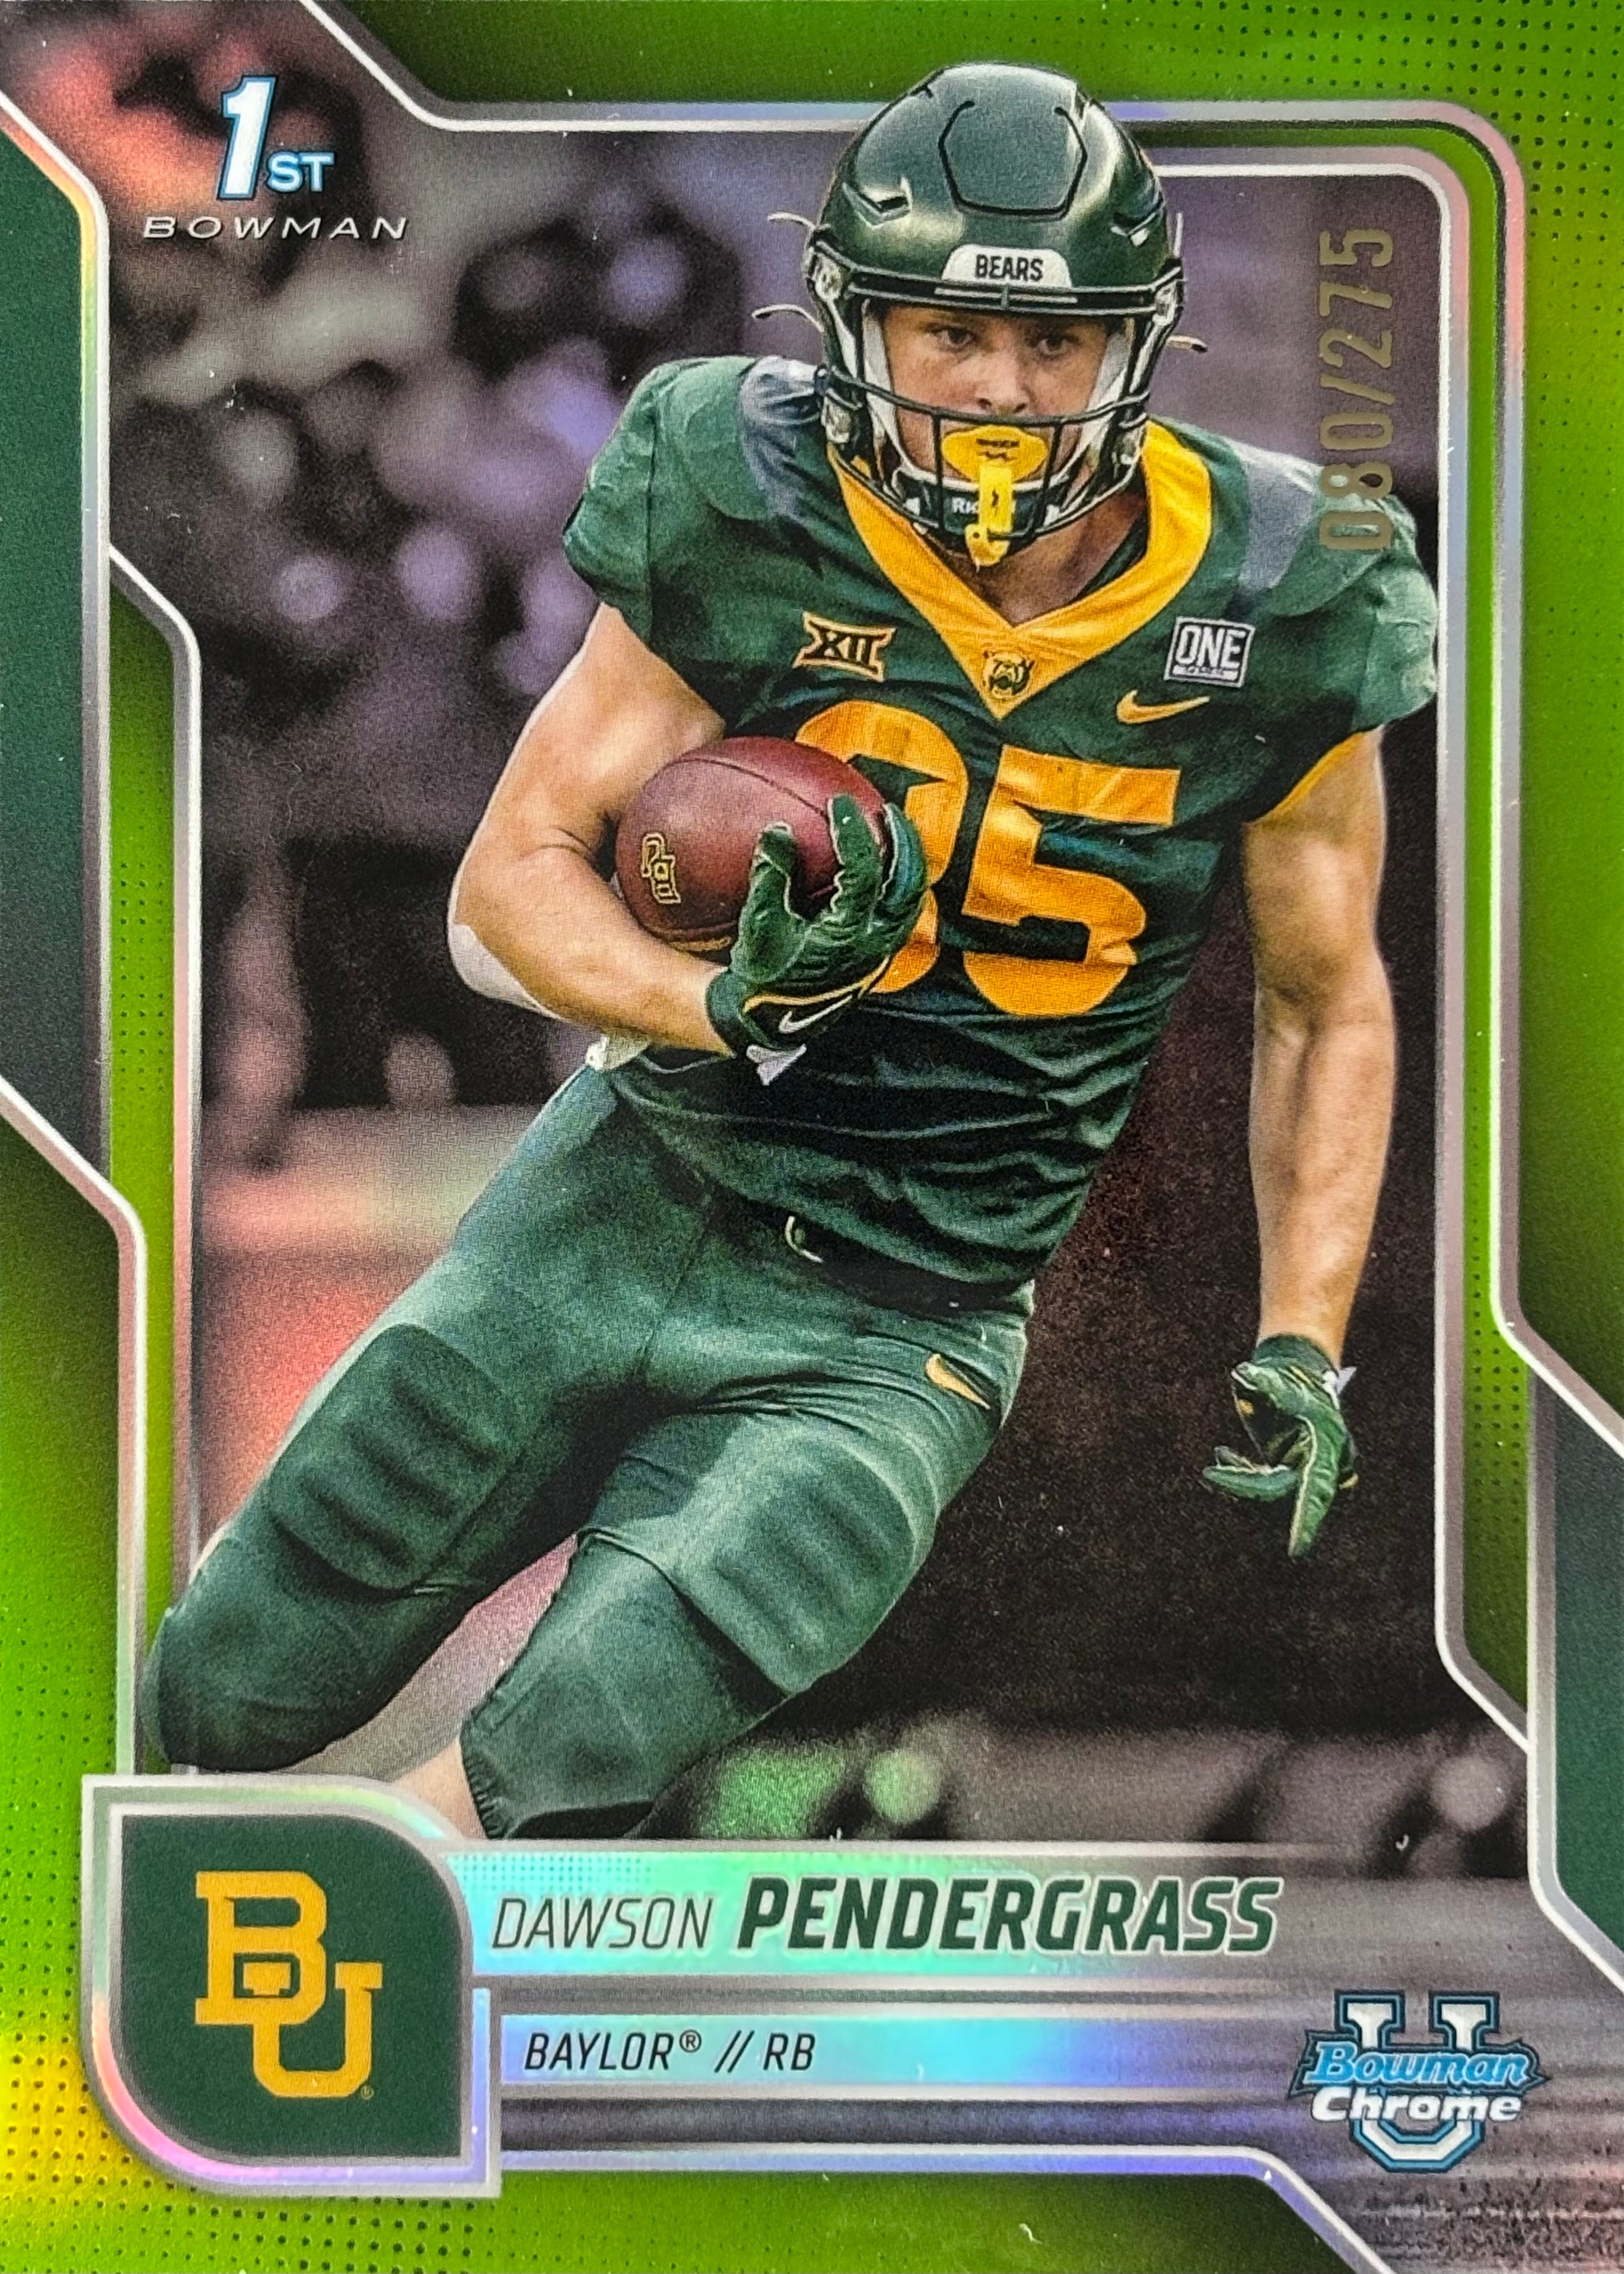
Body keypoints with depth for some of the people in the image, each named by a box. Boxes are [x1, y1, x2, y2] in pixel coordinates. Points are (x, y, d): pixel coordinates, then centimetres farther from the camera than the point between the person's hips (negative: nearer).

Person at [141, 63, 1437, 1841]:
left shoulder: (1265, 622, -8)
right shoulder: (752, 520, -9)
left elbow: (1329, 1008, 6)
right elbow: (511, 882, -4)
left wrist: (1300, 1356, 0)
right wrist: (721, 1001, -24)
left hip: (899, 1333, -1)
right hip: (632, 1202, 2)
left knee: (559, 1775, -20)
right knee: (211, 1705, 9)